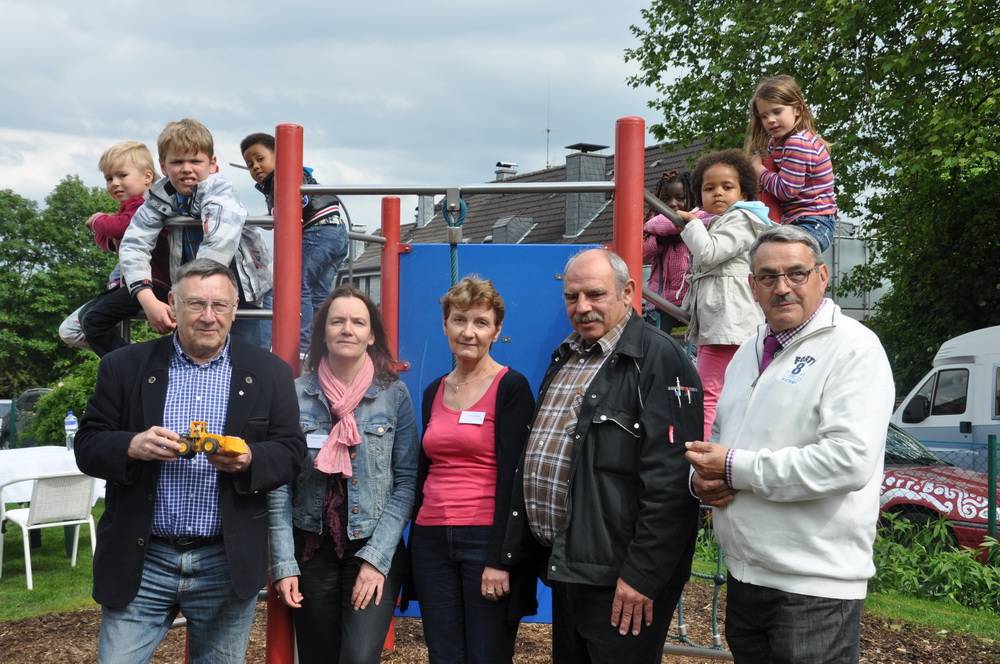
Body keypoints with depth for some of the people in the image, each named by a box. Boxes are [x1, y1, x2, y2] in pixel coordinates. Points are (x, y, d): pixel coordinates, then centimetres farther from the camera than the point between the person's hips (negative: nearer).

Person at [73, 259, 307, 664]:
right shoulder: (126, 367, 3)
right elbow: (87, 446, 2)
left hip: (228, 564, 1)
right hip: (139, 561, 0)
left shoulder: (269, 373, 4)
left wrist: (248, 460, -19)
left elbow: (291, 452, 2)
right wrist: (132, 446, -19)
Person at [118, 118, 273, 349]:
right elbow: (133, 245, -16)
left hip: (247, 292, -4)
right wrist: (147, 300, -31)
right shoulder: (160, 197, -6)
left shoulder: (220, 192, -20)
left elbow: (216, 249, -33)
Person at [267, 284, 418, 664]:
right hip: (312, 550, 2)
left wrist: (376, 557, -11)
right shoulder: (296, 394, -1)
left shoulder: (394, 394, -2)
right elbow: (280, 486, -1)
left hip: (375, 551, -1)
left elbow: (406, 482, -4)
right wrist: (284, 564, -7)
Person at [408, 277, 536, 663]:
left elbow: (512, 476, -12)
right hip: (432, 543, 6)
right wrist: (415, 544, 15)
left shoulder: (512, 388, -6)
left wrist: (500, 557, -16)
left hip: (486, 541, -5)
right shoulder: (434, 392, 12)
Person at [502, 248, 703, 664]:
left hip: (619, 580, -8)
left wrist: (643, 574, -21)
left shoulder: (658, 359, -12)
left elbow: (669, 479, -19)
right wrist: (521, 550, 17)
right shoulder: (566, 359, 15)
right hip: (565, 568, 8)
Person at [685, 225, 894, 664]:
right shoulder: (749, 353, 14)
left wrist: (736, 468, -19)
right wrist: (703, 475, -1)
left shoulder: (852, 347, -11)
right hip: (744, 577, 8)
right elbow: (721, 438, 23)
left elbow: (850, 460, -23)